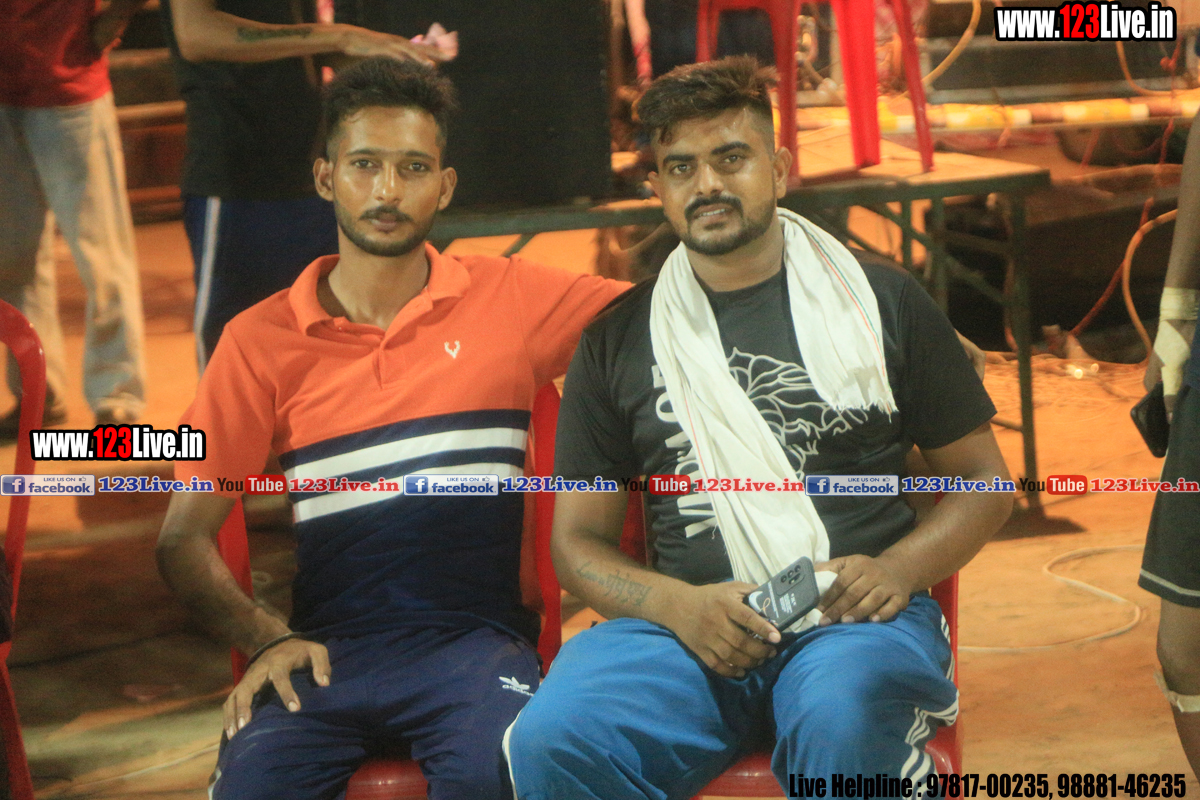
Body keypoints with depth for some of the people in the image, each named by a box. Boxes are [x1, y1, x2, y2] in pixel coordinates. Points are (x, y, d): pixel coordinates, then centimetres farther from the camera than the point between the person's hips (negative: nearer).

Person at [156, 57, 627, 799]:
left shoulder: (510, 298, 8)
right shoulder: (262, 340, 9)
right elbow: (184, 537, 8)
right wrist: (268, 639, -7)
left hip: (474, 638, 0)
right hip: (330, 648, 0)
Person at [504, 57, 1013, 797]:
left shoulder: (884, 301, 12)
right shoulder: (618, 339, 14)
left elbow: (986, 478, 15)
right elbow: (579, 539, 15)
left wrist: (899, 569, -6)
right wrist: (674, 603, -7)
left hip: (855, 619, -2)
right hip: (688, 621, 2)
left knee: (844, 721, -39)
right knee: (549, 740, -28)